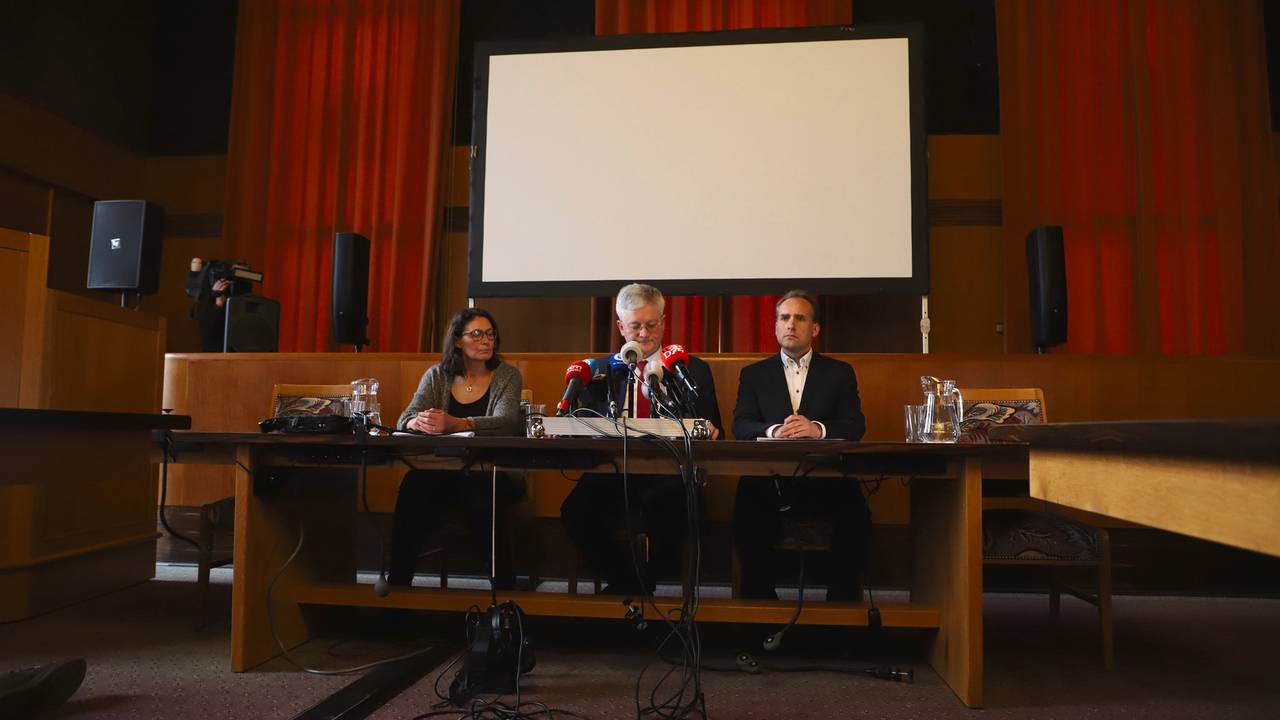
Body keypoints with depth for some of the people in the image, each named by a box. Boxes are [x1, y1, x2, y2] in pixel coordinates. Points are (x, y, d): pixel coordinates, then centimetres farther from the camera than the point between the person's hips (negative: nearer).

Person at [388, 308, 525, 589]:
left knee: (479, 493, -35)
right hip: (443, 471, 2)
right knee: (414, 484, -29)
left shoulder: (507, 375, 3)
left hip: (492, 473, -2)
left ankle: (504, 585, -20)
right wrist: (419, 423, -25)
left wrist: (455, 424, -33)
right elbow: (405, 419, 2)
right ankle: (397, 581, -18)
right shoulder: (437, 375, 11)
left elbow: (506, 421, -15)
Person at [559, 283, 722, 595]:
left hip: (668, 474, -1)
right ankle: (627, 579, -4)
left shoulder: (694, 370, 13)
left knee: (664, 509, -35)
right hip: (613, 471, 2)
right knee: (575, 510, -28)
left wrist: (708, 430, -13)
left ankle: (634, 585, -8)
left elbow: (711, 431, 11)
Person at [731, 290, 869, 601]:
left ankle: (842, 600, -11)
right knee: (747, 510, -30)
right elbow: (740, 425, 3)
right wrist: (774, 431, -20)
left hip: (823, 474, 0)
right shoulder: (753, 374, 16)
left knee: (855, 511, -28)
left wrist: (818, 429, -19)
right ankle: (759, 598, -13)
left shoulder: (840, 372, 16)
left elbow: (855, 426, 3)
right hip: (768, 474, 0)